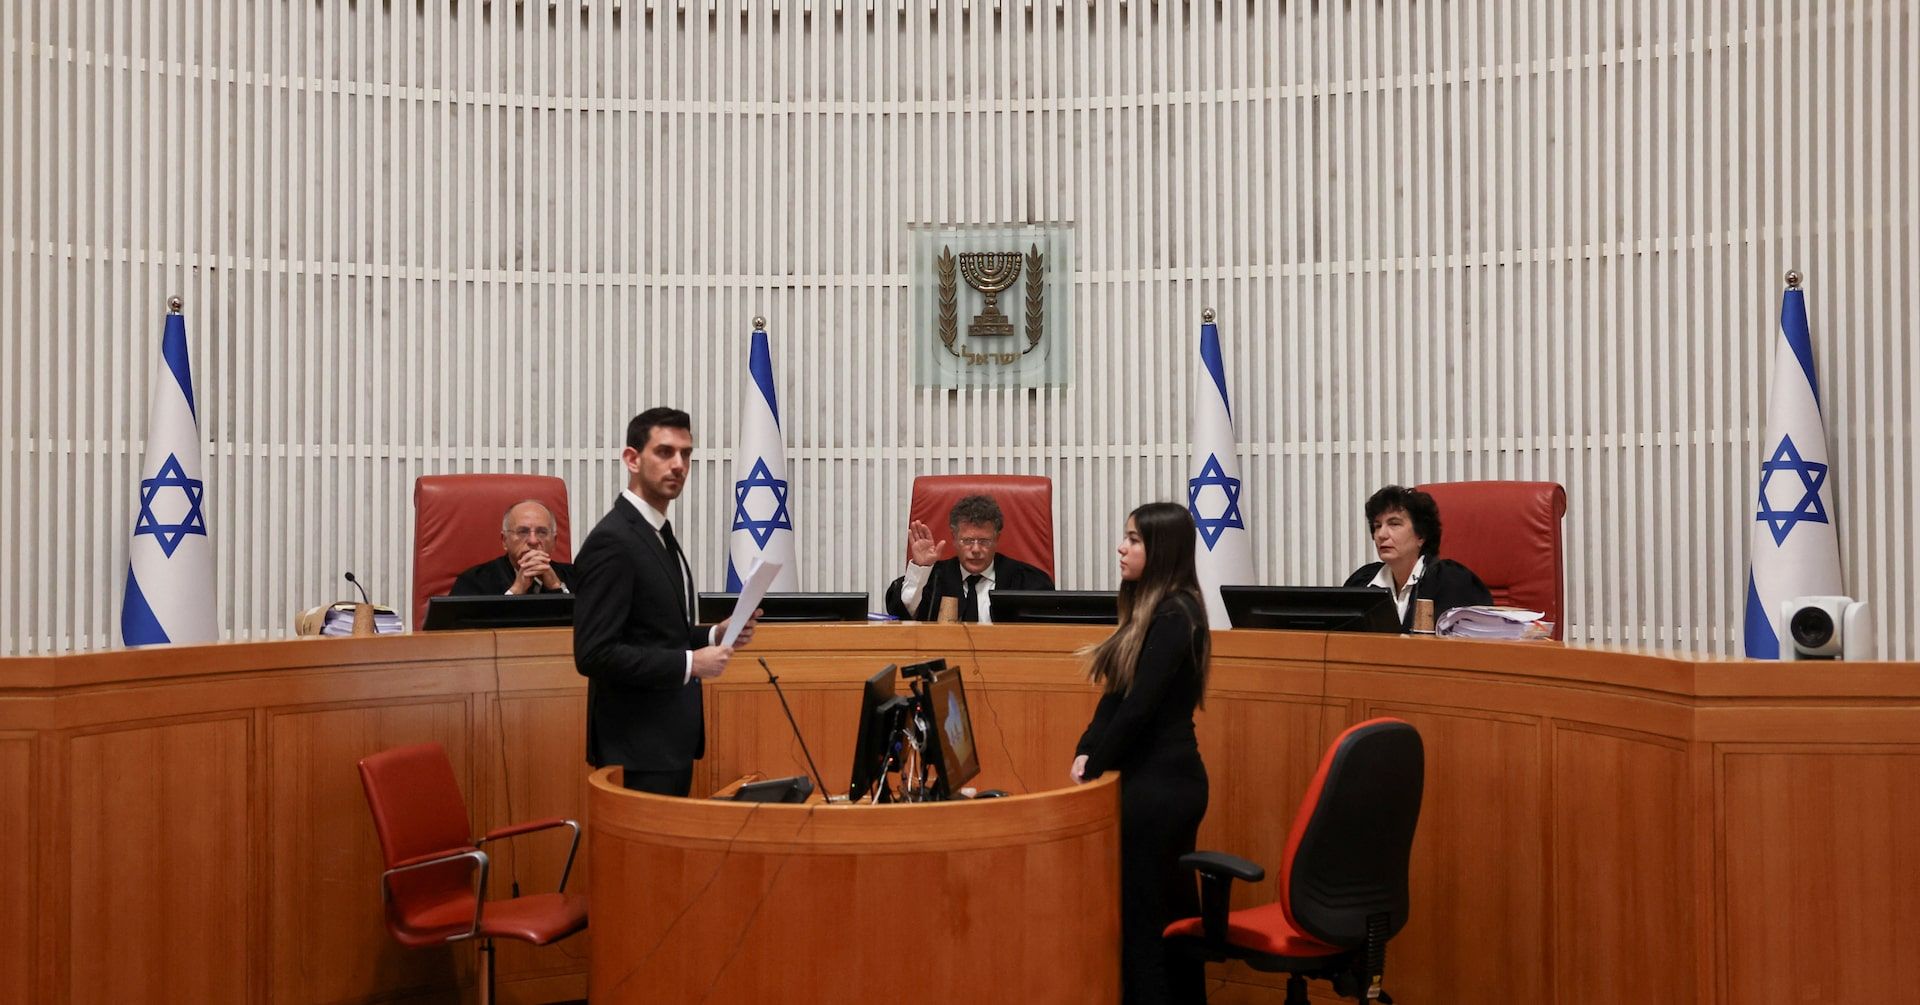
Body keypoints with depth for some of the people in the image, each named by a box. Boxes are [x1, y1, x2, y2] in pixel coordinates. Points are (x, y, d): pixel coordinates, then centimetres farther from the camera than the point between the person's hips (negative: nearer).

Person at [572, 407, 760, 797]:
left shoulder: (659, 534, 13)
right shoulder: (612, 541, -17)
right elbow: (594, 654, -23)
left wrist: (716, 635, 4)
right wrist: (690, 664, -20)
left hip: (671, 739, 9)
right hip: (638, 749, -9)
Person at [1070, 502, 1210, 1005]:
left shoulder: (1174, 615, -16)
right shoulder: (1151, 610, 12)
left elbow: (1139, 704, -19)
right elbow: (1117, 694, 11)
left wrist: (1094, 767, -10)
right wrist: (1086, 751, -1)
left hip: (1159, 784, -9)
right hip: (1165, 778, 9)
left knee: (1142, 914, -2)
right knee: (1173, 913, 16)